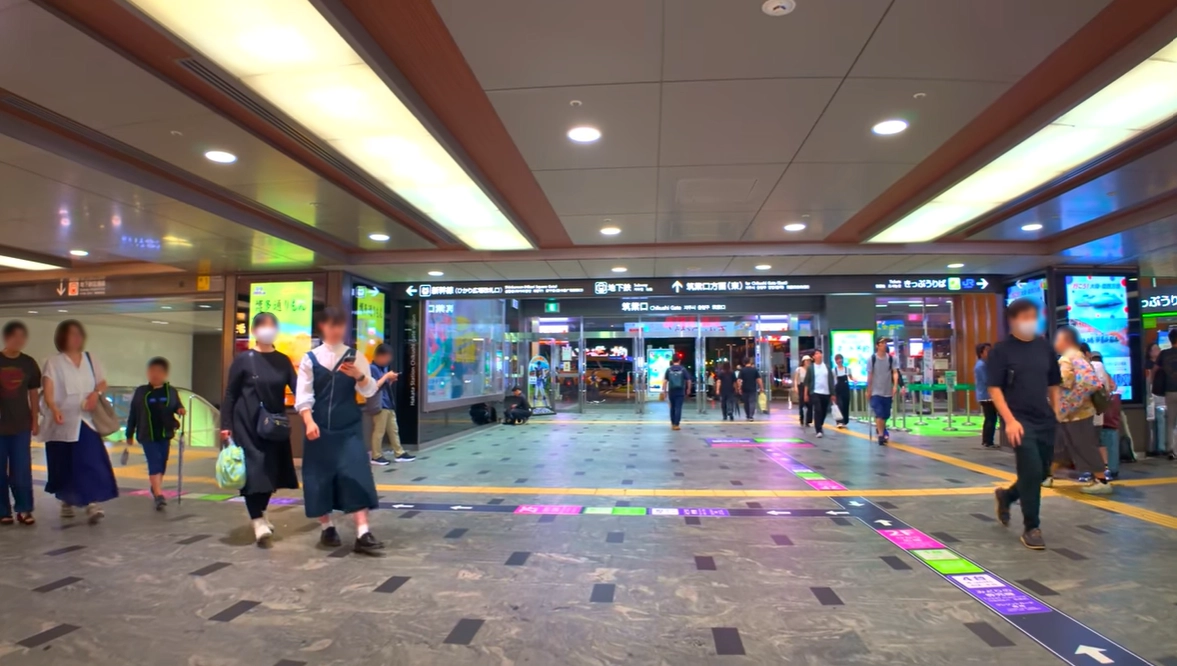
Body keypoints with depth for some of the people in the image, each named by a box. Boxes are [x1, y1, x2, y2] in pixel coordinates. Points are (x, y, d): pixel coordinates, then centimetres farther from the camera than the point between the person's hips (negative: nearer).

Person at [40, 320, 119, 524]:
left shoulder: (90, 360, 10)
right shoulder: (54, 362, -2)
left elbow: (102, 383, 11)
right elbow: (48, 389, -13)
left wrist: (96, 393, -12)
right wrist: (54, 409, -31)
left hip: (86, 421, 1)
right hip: (62, 422, -1)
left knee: (91, 461, -12)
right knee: (64, 465, 9)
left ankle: (92, 504, -15)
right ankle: (66, 502, 29)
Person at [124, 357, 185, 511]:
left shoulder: (171, 391, 1)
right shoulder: (141, 391, -2)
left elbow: (177, 406, 10)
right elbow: (133, 414, 3)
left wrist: (180, 410, -16)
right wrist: (129, 434, 5)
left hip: (165, 434, 3)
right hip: (147, 435, -3)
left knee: (162, 463, 12)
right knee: (154, 463, -12)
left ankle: (155, 488, 35)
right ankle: (158, 495, -18)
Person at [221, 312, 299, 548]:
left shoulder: (283, 360, 6)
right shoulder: (243, 359, -4)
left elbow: (297, 388, -1)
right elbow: (230, 394, -2)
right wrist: (226, 425, -8)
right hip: (247, 425, -4)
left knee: (271, 472, 10)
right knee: (253, 471, -9)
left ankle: (259, 516, 28)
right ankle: (257, 522, -4)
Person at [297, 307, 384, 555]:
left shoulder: (355, 357, 3)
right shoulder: (310, 358, 1)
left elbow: (370, 392, -3)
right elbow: (303, 395, -4)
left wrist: (359, 376, -23)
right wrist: (309, 422, -18)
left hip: (349, 427, 0)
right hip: (320, 427, 0)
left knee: (356, 475, -9)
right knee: (320, 477, 6)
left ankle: (363, 534, -9)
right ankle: (327, 527, 25)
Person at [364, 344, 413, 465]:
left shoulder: (384, 368, 15)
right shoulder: (372, 368, -12)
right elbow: (374, 387, -20)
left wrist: (391, 380, 4)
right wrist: (386, 376, -16)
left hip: (389, 403, 9)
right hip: (379, 404, -9)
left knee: (393, 430, 12)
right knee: (379, 431, -4)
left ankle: (399, 453, 18)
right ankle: (376, 456, 5)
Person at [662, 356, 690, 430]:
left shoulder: (669, 369, 0)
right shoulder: (683, 369, -3)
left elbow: (665, 381, -2)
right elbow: (688, 381, -1)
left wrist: (664, 391, 4)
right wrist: (688, 389, 15)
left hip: (671, 391, 2)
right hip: (680, 391, -2)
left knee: (672, 407, 16)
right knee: (678, 408, -2)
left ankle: (673, 424, 24)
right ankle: (676, 424, -6)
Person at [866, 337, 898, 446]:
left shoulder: (891, 358, 1)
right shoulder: (872, 359, -4)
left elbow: (895, 372, -1)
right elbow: (869, 375, 1)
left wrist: (895, 386, -14)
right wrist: (868, 390, 3)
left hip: (888, 391, 3)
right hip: (876, 391, -3)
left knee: (886, 414, 11)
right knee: (879, 414, -12)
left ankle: (879, 429, 35)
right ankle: (881, 435, -9)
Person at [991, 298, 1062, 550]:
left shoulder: (1045, 347, 8)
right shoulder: (1001, 350, -7)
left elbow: (1053, 384, 14)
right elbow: (994, 388, -10)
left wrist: (1057, 415, 8)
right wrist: (1009, 420, -17)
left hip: (1045, 420, 5)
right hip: (1019, 420, -5)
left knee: (1040, 473, 11)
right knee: (1032, 472, -9)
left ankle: (1006, 496, 39)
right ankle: (1031, 528, 6)